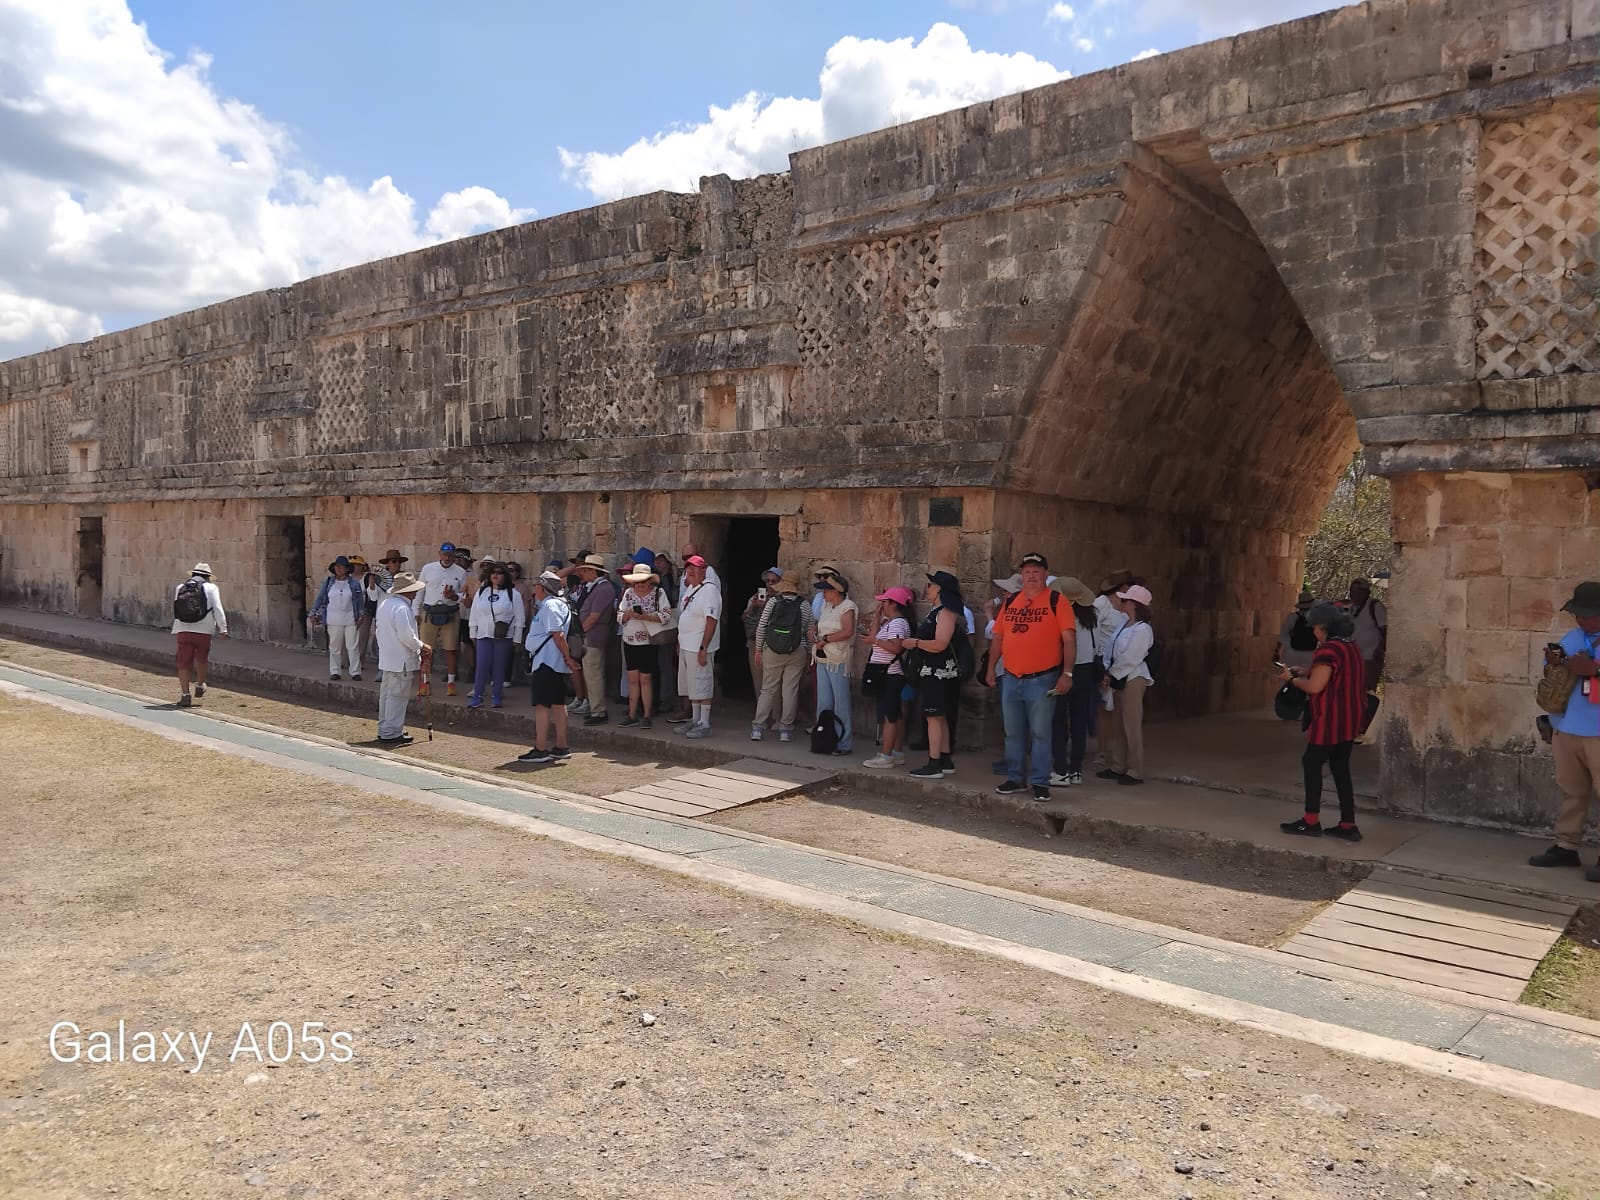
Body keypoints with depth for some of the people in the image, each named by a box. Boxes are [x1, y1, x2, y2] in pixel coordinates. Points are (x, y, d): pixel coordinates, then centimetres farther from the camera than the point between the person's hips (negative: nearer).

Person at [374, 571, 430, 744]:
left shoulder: (384, 603, 11)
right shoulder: (402, 607, -20)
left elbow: (379, 629, 18)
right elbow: (406, 636, -24)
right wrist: (421, 646, -9)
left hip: (386, 658, 10)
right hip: (401, 660, -10)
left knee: (386, 694, 16)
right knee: (398, 696, -3)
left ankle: (384, 730, 25)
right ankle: (392, 732, 0)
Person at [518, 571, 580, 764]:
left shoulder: (549, 606, -14)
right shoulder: (560, 603, 17)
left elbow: (558, 634, -21)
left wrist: (568, 657, -18)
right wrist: (568, 658, 9)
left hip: (546, 661, -10)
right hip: (556, 663, 10)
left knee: (542, 705, -7)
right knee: (558, 704, 12)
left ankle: (540, 750, -6)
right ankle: (561, 747, 16)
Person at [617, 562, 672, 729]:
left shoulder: (658, 593, -3)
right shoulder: (628, 593, 11)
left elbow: (666, 615, -12)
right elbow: (619, 616, 12)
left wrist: (645, 616, -20)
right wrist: (627, 614, -10)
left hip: (648, 642, -4)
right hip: (630, 641, 4)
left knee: (645, 679, -2)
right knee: (632, 678, 6)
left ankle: (646, 716, 7)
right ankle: (633, 714, 13)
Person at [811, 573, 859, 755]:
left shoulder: (847, 607, -11)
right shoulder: (826, 606, 14)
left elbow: (848, 631, -24)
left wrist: (825, 639, -19)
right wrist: (815, 630, 7)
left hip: (839, 661, -8)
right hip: (823, 660, 8)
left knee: (842, 703, -4)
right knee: (823, 703, 12)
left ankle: (844, 744, 2)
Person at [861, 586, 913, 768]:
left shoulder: (898, 623, -15)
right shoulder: (889, 622, 17)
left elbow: (895, 647, -26)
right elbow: (874, 636, 11)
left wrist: (875, 640, -18)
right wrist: (876, 618, 10)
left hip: (890, 676, -11)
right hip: (889, 674, 11)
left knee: (888, 716, -9)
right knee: (895, 715, 13)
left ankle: (885, 756, -7)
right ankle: (897, 753, 19)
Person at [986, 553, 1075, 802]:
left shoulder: (1057, 601, -5)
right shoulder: (1010, 602, 10)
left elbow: (1069, 639, -9)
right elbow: (998, 637, 15)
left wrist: (1067, 673, -15)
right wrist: (991, 667, 13)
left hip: (1042, 680, -5)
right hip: (1011, 679, 5)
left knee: (1040, 734, 1)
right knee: (1013, 733, 12)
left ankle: (1040, 783, 8)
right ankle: (1015, 778, 22)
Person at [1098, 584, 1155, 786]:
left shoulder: (1142, 629, -14)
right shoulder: (1124, 623, 12)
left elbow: (1129, 659, -17)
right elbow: (1110, 648, 11)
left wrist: (1111, 675, -10)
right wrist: (1107, 672, -1)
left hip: (1133, 679, -9)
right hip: (1117, 678, 9)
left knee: (1132, 726, -5)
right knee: (1115, 724, 13)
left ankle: (1135, 772, 1)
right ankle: (1116, 766, 23)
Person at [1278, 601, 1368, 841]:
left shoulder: (1329, 649, -19)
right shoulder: (1351, 646, 12)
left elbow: (1315, 686, -22)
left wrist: (1292, 679, -5)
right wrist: (1306, 671, 15)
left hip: (1330, 720, -9)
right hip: (1350, 720, 9)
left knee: (1312, 765, 2)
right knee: (1341, 769, 12)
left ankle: (1311, 821, 7)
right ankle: (1348, 825, 13)